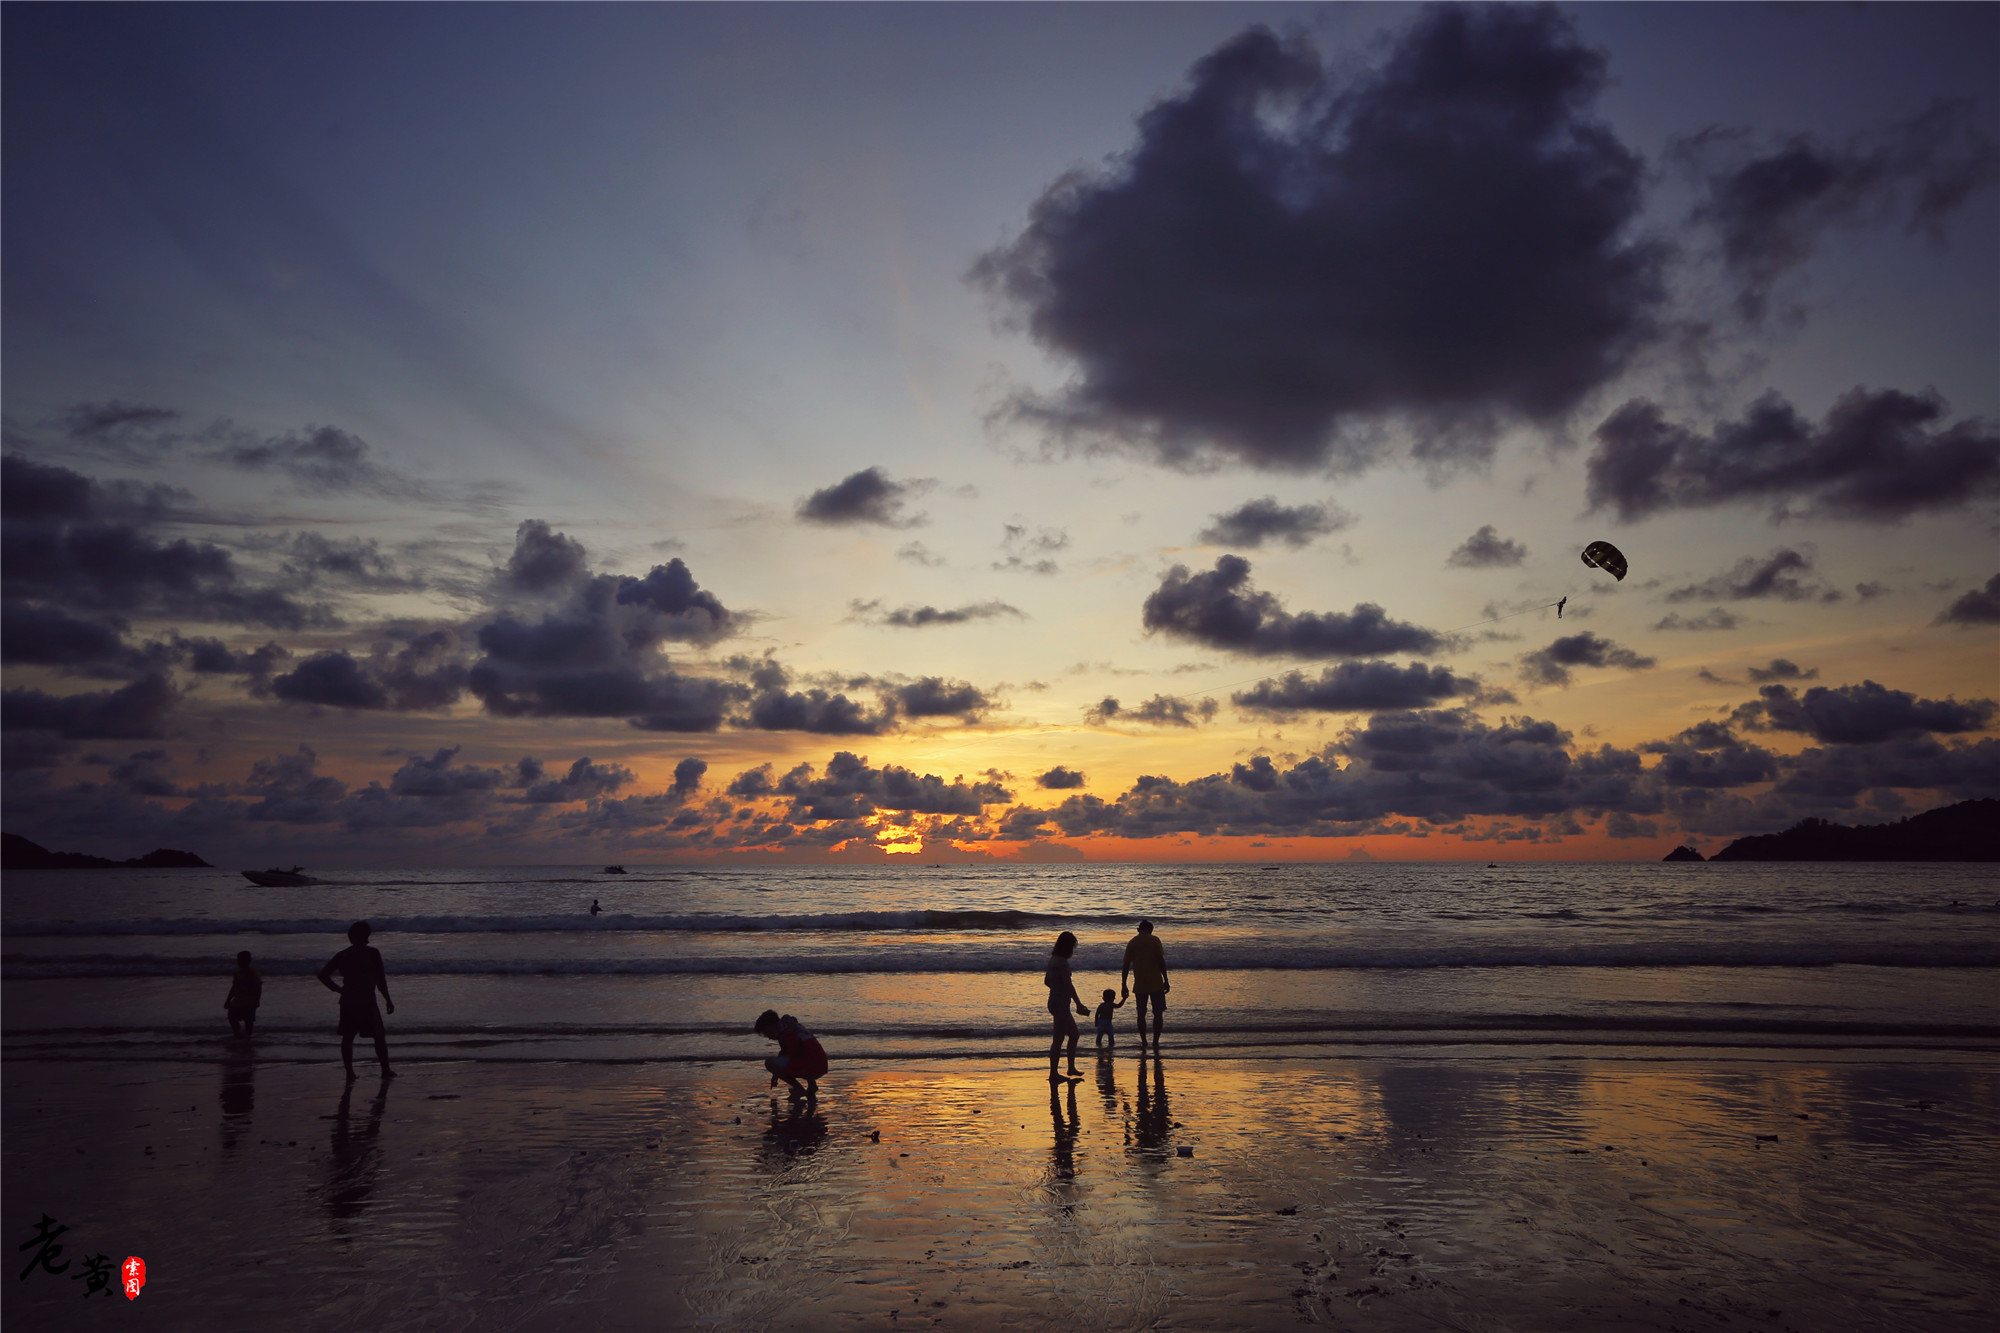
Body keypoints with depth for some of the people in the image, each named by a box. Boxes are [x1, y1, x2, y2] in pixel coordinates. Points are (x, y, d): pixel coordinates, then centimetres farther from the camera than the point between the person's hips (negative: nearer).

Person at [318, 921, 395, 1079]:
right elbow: (380, 980, -8)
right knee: (379, 1036, 4)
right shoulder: (372, 953, -4)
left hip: (347, 1001, 4)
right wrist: (388, 1000, -1)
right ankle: (385, 1070, 6)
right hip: (367, 1002, -4)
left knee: (347, 1037, 10)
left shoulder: (341, 956, 9)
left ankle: (349, 1071, 7)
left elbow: (323, 975, 8)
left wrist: (338, 989, 13)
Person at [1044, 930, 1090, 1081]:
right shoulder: (1062, 963, -18)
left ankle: (1071, 1068, 25)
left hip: (1054, 1002, 10)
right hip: (1061, 1004, -10)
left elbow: (1046, 981, 19)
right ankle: (1053, 1073, 2)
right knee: (1058, 1039, -3)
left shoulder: (1054, 960, 10)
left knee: (1074, 1034, 19)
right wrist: (1079, 1004, -12)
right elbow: (1069, 985, -19)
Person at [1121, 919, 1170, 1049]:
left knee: (1141, 1014, 11)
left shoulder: (1131, 943, 5)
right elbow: (1161, 961, -8)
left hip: (1139, 985, 3)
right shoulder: (1154, 940, -3)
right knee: (1158, 1013, 6)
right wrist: (1166, 980, -2)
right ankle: (1155, 1042, 5)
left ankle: (1143, 1042, 13)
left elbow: (1126, 965, 5)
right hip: (1156, 983, -2)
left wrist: (1124, 985, 10)